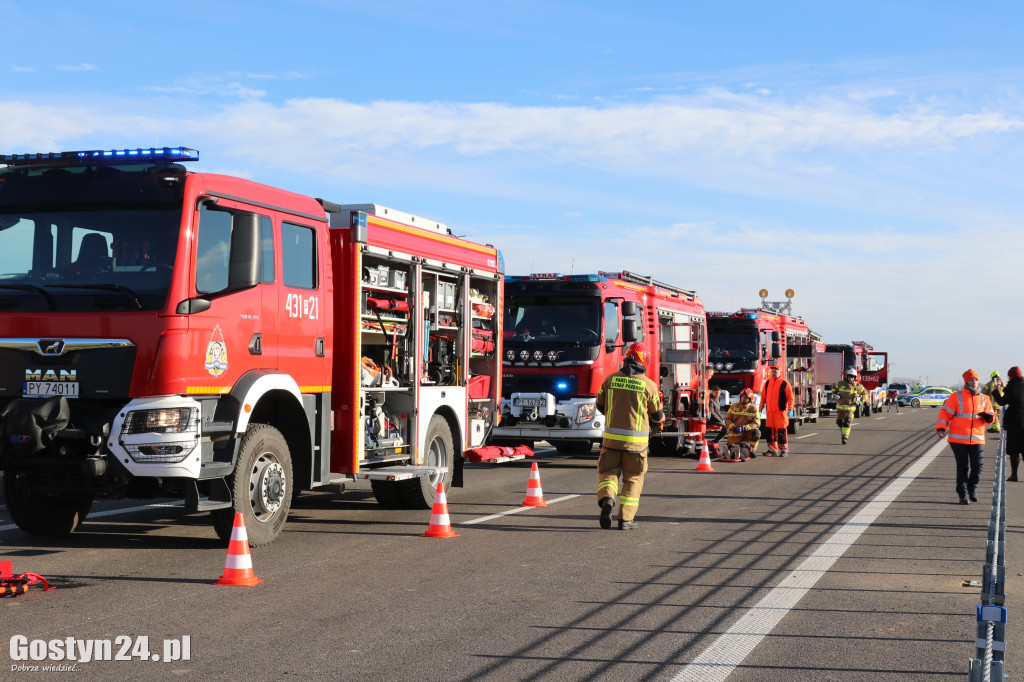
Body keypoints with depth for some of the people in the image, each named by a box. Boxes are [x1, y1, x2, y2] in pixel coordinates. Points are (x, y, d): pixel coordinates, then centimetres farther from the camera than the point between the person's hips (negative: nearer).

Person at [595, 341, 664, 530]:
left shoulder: (610, 379, 0)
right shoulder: (649, 385, -6)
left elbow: (600, 405, 11)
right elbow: (657, 415, 3)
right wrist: (661, 417, 28)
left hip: (611, 437, 1)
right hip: (636, 441, -1)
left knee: (608, 472, 13)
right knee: (633, 479, 11)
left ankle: (607, 498, -17)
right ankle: (625, 519, 10)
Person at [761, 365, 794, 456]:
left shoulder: (785, 383, -2)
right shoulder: (768, 382, 14)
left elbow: (790, 397, -4)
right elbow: (763, 396, 20)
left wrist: (790, 410, -9)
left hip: (781, 411, -5)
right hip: (769, 411, 5)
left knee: (781, 431, -4)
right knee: (770, 430, 6)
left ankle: (784, 449, 3)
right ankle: (772, 449, 14)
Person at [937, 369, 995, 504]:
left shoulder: (984, 399, 12)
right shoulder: (956, 397, 0)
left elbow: (991, 416, 16)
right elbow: (945, 413, -1)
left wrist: (988, 417, -9)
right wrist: (941, 428, -14)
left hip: (977, 439, 3)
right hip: (958, 439, -3)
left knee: (978, 466, -4)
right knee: (962, 467, 0)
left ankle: (972, 490, 20)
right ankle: (963, 494, 10)